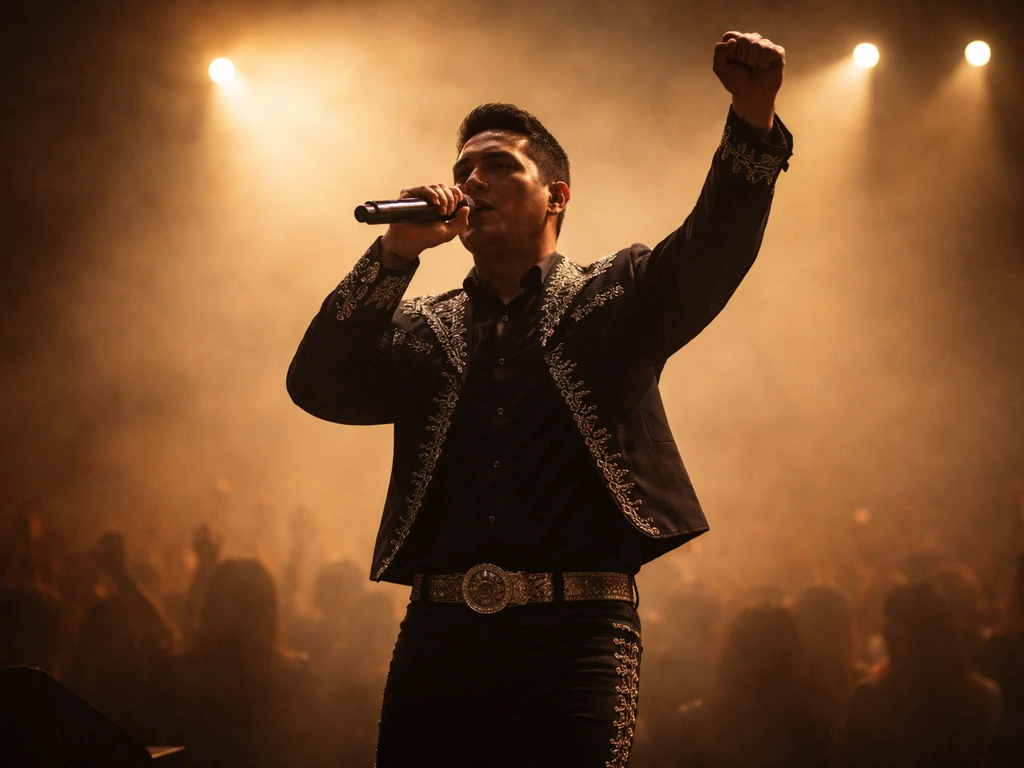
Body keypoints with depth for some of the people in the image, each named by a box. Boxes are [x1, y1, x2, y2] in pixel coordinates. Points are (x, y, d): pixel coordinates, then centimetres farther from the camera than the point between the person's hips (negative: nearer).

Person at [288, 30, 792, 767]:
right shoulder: (423, 330, 18)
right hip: (438, 635, 3)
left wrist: (754, 123, -23)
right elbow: (318, 387, 4)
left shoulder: (612, 300, 12)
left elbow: (710, 251, -6)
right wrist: (396, 251, -4)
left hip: (572, 632, -3)